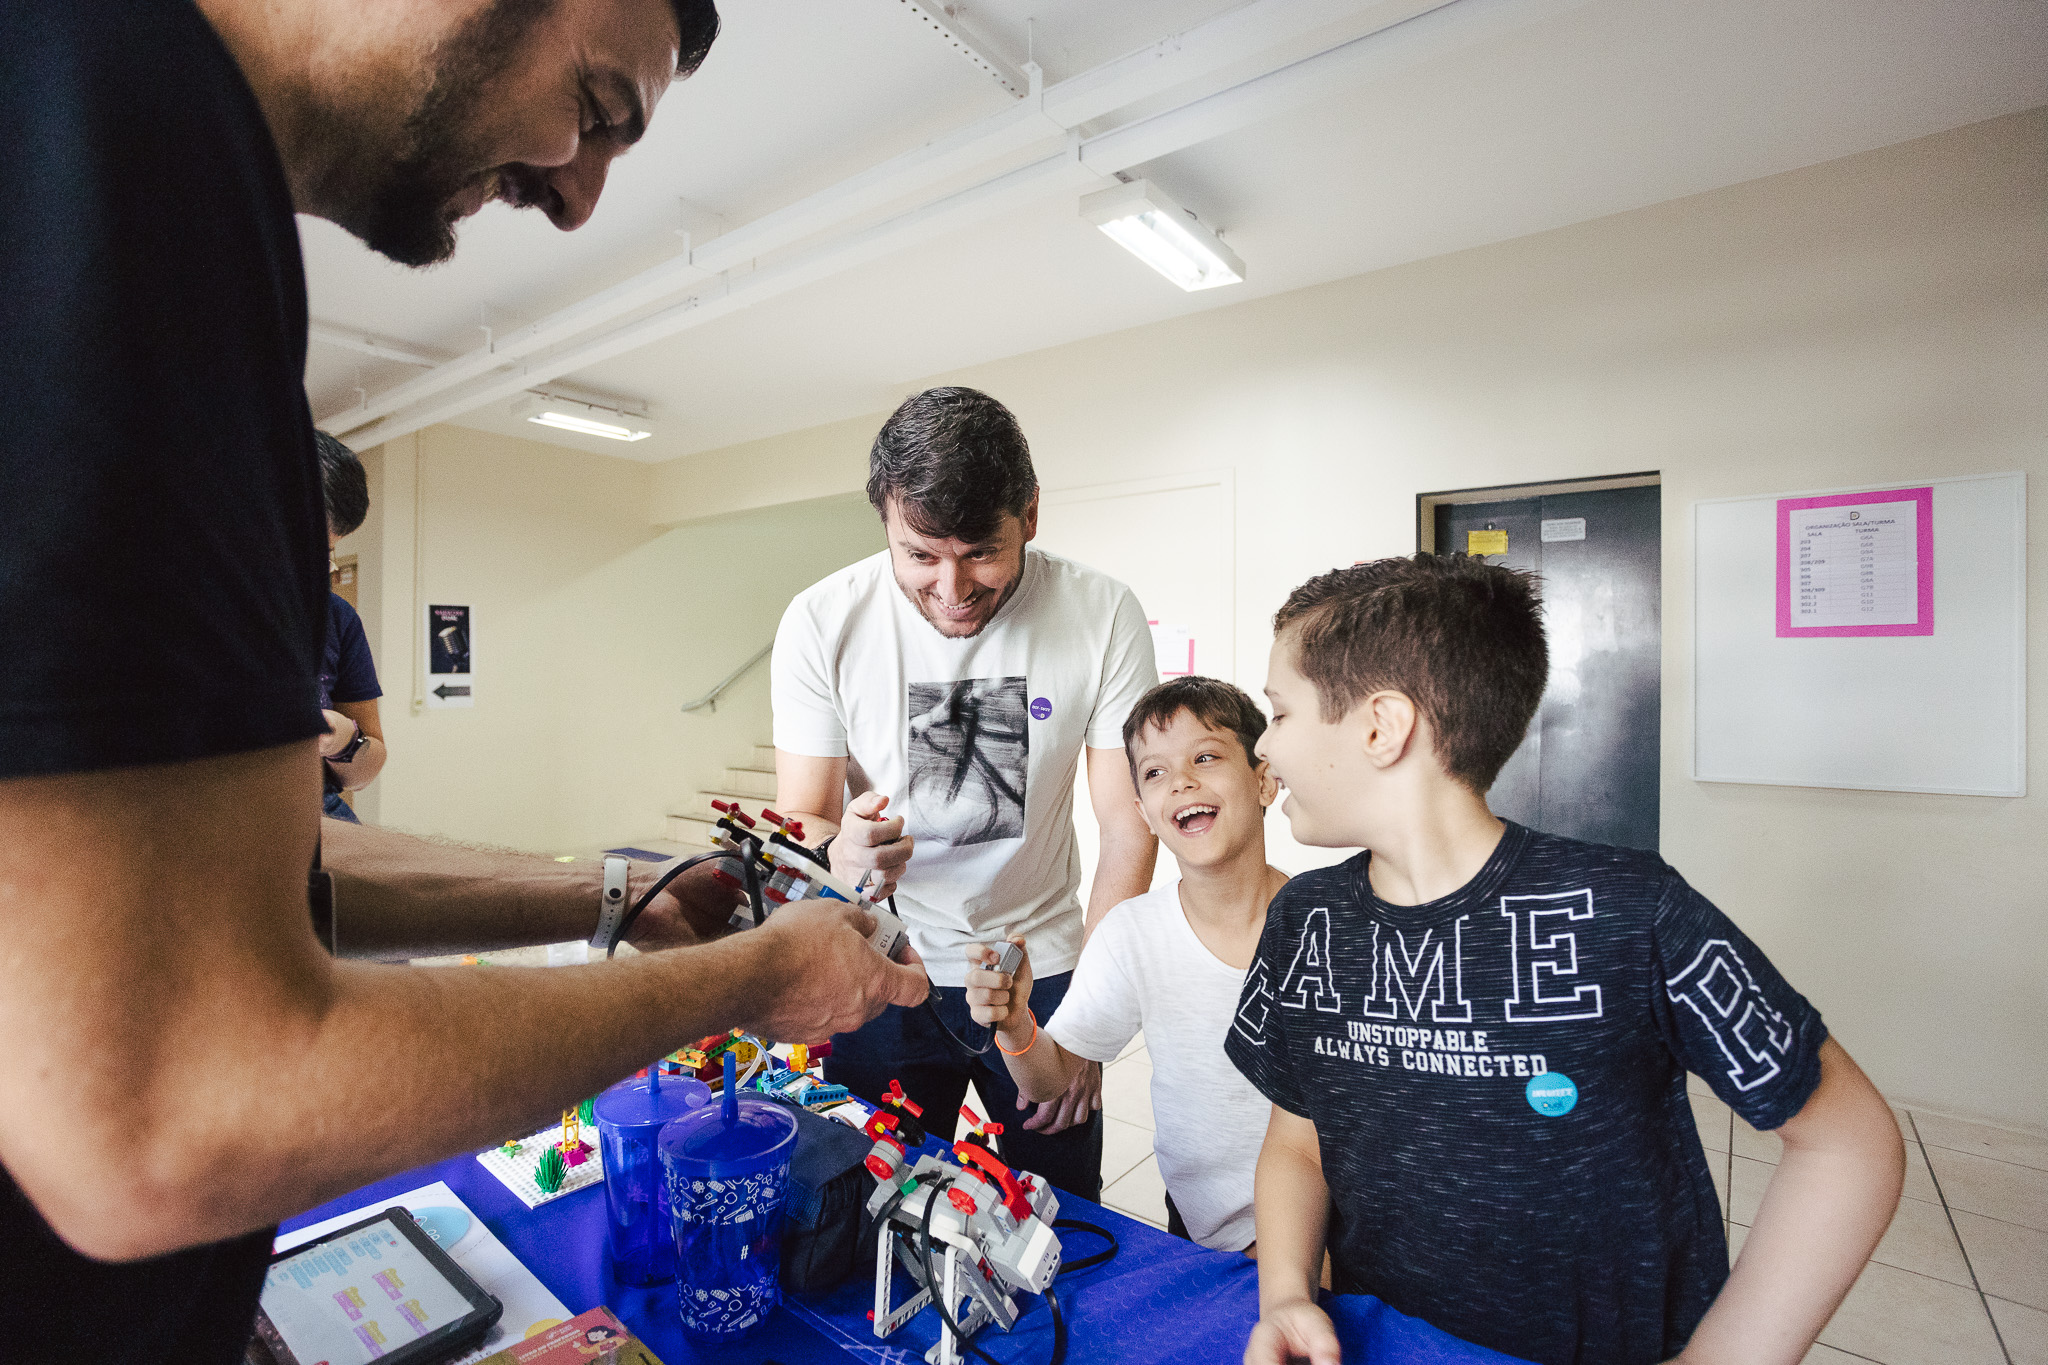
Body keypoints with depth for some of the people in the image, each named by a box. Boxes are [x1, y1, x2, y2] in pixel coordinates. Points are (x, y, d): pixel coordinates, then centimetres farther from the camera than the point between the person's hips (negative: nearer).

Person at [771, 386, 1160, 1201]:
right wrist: (838, 859, -34)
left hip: (1044, 965, 1)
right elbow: (799, 821, -9)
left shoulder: (1103, 616, -15)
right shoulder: (822, 622, -15)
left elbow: (1128, 827, -10)